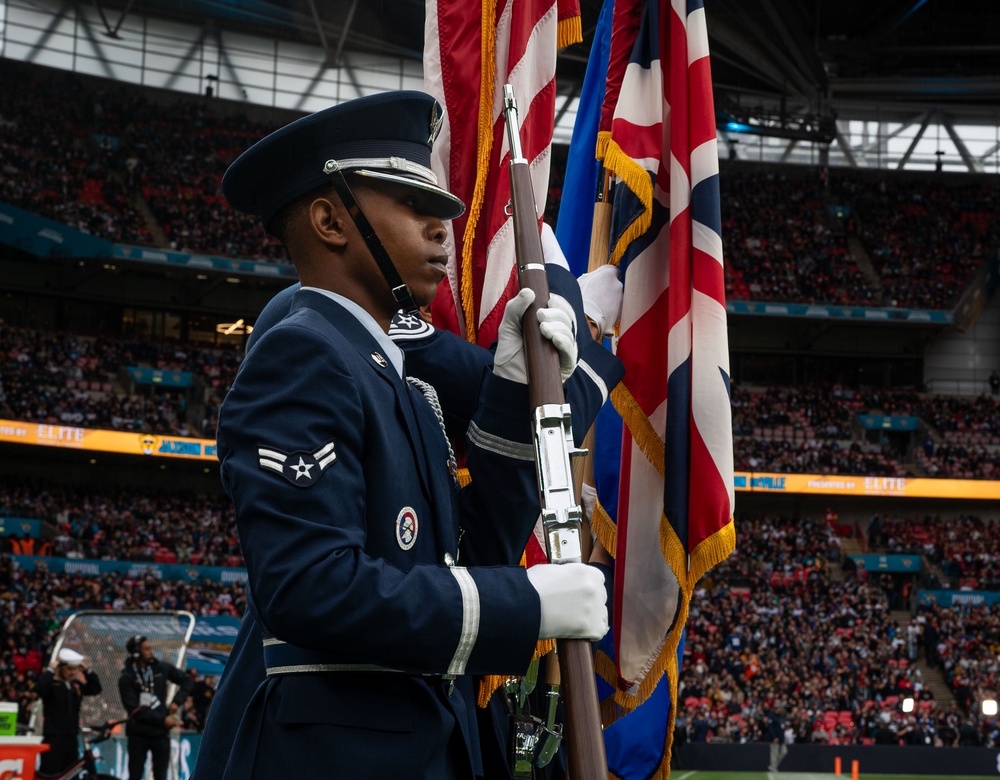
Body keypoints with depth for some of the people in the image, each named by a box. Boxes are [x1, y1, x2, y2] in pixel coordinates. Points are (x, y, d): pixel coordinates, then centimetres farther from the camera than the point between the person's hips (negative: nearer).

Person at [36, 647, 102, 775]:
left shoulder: (76, 684, 12)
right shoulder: (51, 683, -8)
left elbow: (95, 689, 13)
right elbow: (40, 688, -29)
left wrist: (87, 671, 4)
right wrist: (51, 669, -22)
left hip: (72, 738, 7)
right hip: (53, 738, -7)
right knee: (50, 775, -9)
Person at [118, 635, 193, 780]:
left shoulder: (161, 668, 1)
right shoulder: (126, 679, -8)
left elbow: (186, 681, 12)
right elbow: (135, 710, -14)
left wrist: (176, 701, -3)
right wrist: (163, 720, -18)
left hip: (161, 733, 3)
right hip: (138, 734, -2)